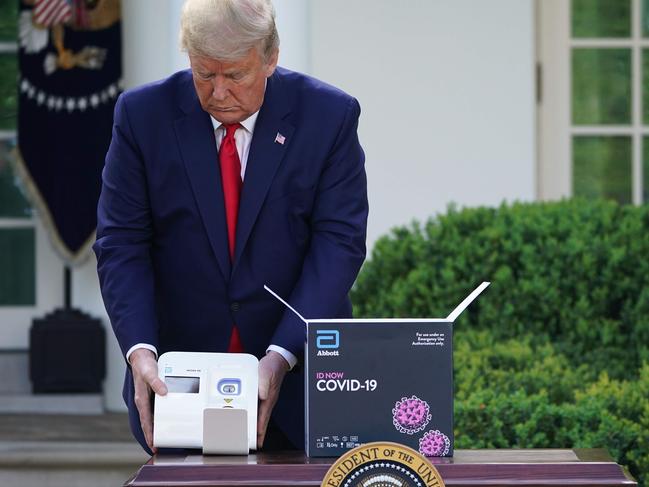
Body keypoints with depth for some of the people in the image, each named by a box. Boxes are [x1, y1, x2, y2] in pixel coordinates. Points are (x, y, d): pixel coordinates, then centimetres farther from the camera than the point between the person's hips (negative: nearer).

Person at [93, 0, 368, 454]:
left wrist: (282, 356, -21)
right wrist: (139, 349, -20)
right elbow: (121, 245, -5)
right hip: (179, 376, 1)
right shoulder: (144, 114, -4)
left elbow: (338, 242, -10)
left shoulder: (329, 115, -6)